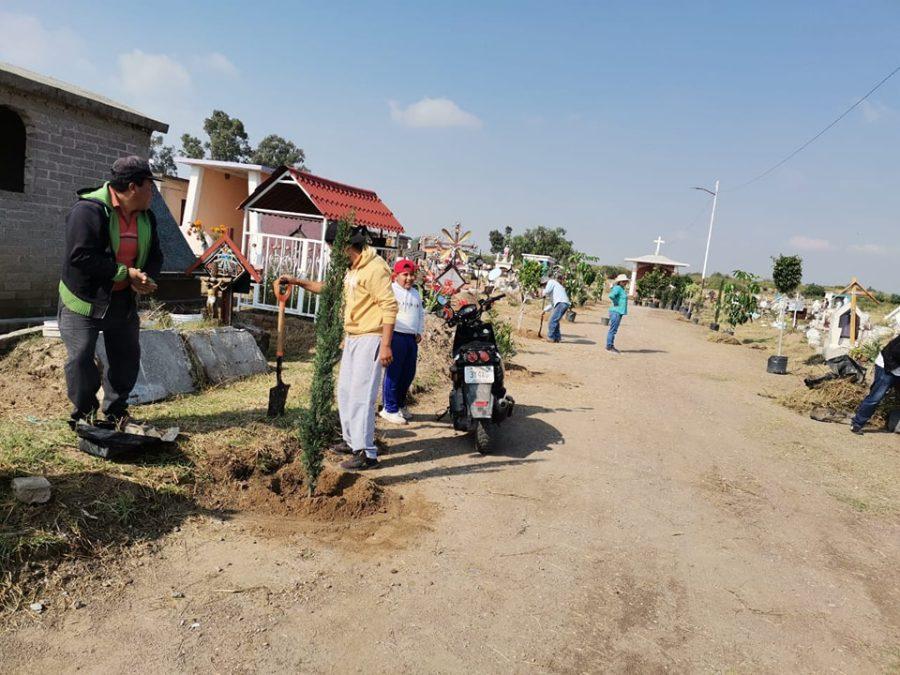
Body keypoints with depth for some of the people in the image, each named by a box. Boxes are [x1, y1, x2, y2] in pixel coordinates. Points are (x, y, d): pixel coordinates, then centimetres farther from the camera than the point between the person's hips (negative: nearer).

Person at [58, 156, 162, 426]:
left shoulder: (146, 216, 4)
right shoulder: (88, 210, -20)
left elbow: (155, 256, 8)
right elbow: (79, 257, -27)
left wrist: (144, 277, -15)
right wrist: (126, 272, -25)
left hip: (124, 300, 7)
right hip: (84, 299, -6)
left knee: (127, 358, 11)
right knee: (81, 358, -5)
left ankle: (116, 411, 28)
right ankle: (83, 412, 17)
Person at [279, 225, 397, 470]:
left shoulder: (374, 267, -17)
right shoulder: (350, 268, 13)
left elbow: (390, 306, -22)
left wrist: (385, 345, -25)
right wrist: (298, 282, 22)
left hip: (369, 339, -10)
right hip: (351, 338, 10)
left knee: (361, 395, -10)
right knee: (345, 392, 17)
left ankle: (367, 453, -4)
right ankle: (352, 441, 29)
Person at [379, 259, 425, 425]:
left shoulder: (416, 294, 19)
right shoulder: (390, 290, -5)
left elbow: (421, 314, 29)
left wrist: (420, 332, 17)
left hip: (412, 338, 8)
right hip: (396, 336, -8)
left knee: (408, 374, 12)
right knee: (393, 373, -4)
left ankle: (400, 404, 26)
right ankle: (390, 409, 3)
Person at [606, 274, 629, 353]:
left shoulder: (622, 289, 16)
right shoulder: (617, 288, -15)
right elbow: (611, 295, -33)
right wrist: (616, 303, -19)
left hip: (619, 312, 10)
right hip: (616, 311, -10)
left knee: (614, 330, 14)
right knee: (613, 330, -7)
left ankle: (611, 346, 20)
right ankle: (609, 346, -3)